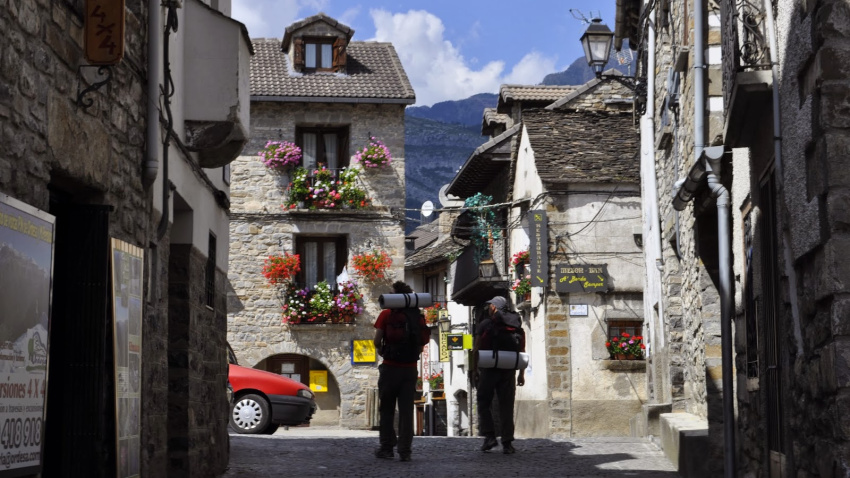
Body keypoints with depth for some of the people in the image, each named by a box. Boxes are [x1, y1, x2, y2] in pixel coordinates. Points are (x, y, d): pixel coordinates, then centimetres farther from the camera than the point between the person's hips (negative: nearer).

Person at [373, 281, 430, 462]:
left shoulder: (386, 315, -4)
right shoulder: (418, 316, 6)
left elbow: (377, 341, -8)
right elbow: (422, 342, 5)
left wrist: (382, 352, 11)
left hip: (390, 367, -2)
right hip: (410, 368, 3)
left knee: (387, 409, 10)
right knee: (406, 410, 4)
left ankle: (387, 447, 11)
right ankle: (405, 450, 0)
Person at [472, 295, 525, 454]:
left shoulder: (485, 325, -1)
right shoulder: (517, 326, 11)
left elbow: (476, 350, -4)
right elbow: (522, 352, 10)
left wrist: (474, 370, 2)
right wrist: (521, 374, 14)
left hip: (488, 370, -3)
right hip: (508, 371, 3)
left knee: (484, 404, 10)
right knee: (506, 407, 6)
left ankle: (489, 436, -2)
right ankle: (507, 443, 3)